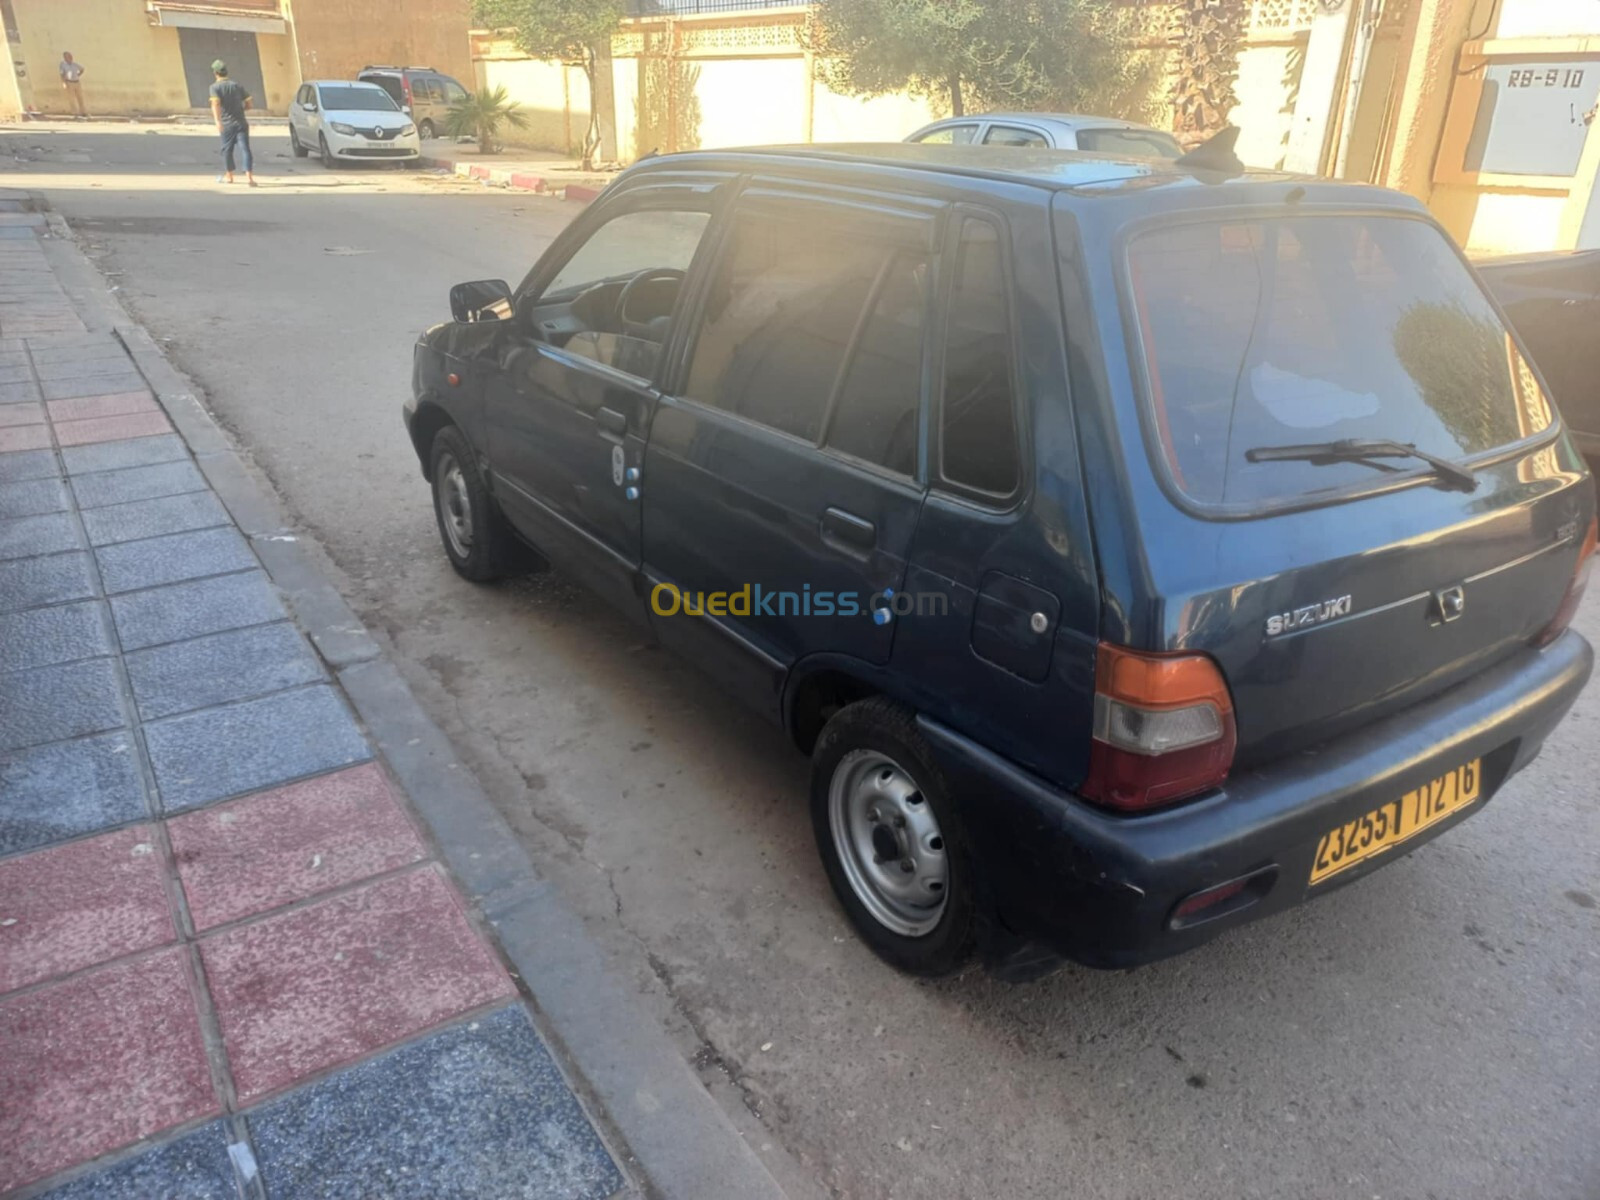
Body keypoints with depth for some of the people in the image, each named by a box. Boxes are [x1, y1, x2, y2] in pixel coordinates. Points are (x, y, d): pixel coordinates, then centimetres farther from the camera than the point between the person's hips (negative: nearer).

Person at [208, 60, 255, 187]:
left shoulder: (215, 87, -3)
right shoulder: (238, 86, 8)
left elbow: (215, 104, -19)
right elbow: (248, 104, 9)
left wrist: (217, 120, -28)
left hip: (227, 124, -1)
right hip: (241, 122, 2)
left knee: (227, 149, 16)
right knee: (245, 149, -7)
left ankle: (229, 175, 28)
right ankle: (249, 176, -23)